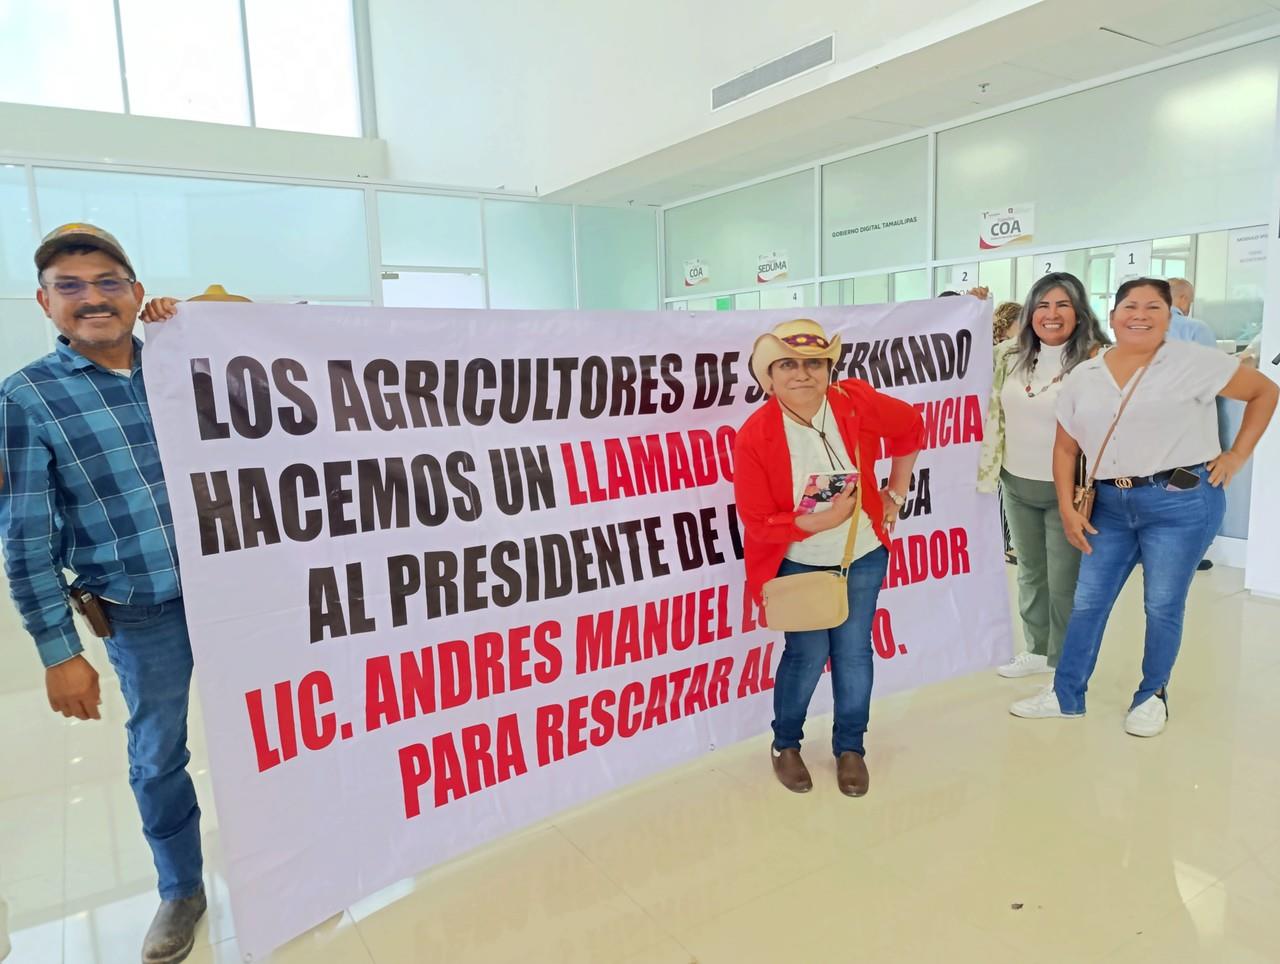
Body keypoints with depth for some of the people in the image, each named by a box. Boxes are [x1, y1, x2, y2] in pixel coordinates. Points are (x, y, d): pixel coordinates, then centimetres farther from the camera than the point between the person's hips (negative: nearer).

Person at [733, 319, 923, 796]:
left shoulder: (858, 403, -17)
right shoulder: (755, 436, -24)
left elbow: (910, 428, 4)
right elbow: (759, 523, -19)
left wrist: (895, 494, 5)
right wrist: (824, 520, -30)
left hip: (862, 555, 3)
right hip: (796, 563, -2)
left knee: (853, 651, 6)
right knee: (809, 652, -3)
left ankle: (850, 748, 29)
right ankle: (785, 744, 24)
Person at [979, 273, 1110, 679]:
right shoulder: (1010, 355, 4)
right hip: (1016, 484, 6)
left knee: (1065, 580, 3)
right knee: (1030, 572, 18)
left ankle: (1063, 664, 21)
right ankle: (1037, 650, 35)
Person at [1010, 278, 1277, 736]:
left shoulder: (1193, 362, -6)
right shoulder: (1084, 377, 6)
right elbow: (1065, 447, 10)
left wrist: (1237, 455, -1)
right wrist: (1067, 508, 3)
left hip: (1181, 501, -4)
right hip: (1110, 504, 4)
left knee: (1163, 606, 6)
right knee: (1088, 601, 9)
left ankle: (1152, 695, 27)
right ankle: (1066, 695, 22)